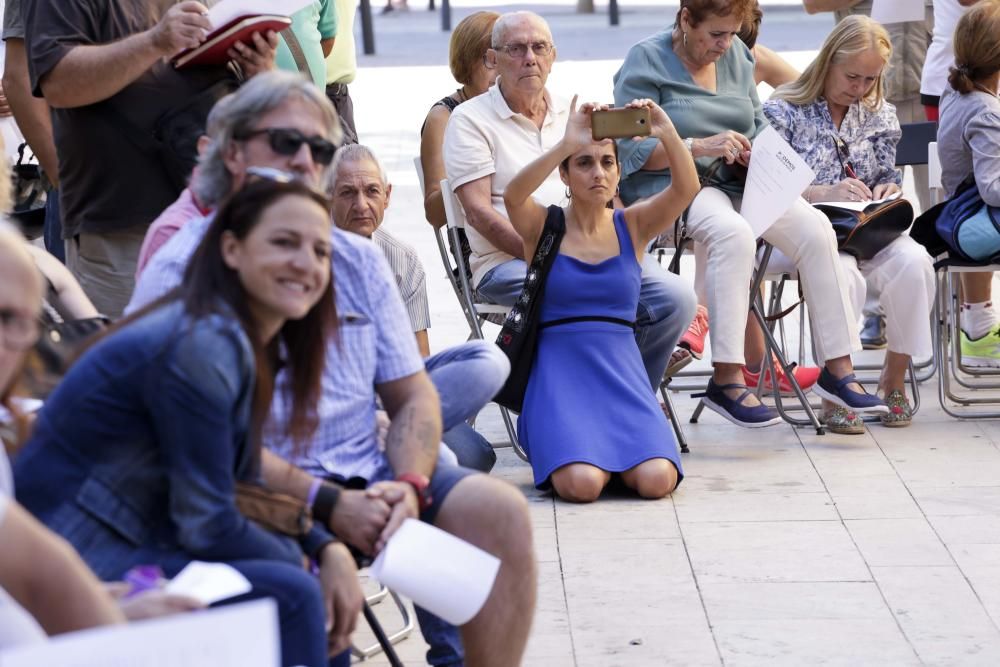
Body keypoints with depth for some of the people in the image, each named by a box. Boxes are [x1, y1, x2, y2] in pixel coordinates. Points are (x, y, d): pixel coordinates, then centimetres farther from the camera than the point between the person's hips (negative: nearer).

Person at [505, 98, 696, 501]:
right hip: (559, 374, -2)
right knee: (581, 484, -28)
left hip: (621, 372, 2)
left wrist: (668, 135, -25)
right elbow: (513, 196, -21)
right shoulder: (545, 226, 2)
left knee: (656, 480, -24)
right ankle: (556, 448, 9)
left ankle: (616, 453, 12)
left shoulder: (632, 226, 9)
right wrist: (566, 144, -31)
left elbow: (686, 188, -8)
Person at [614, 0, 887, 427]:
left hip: (735, 181, 6)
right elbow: (632, 149, -12)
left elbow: (758, 129, 20)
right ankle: (726, 379, -37)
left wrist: (754, 154, -4)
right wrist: (701, 146, -23)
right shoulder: (646, 61, -5)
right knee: (734, 232, -37)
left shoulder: (736, 56, 14)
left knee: (815, 227, -19)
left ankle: (838, 370, -15)